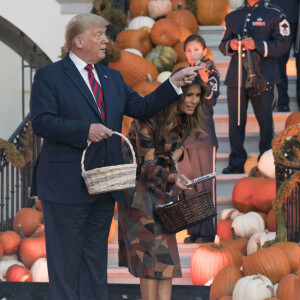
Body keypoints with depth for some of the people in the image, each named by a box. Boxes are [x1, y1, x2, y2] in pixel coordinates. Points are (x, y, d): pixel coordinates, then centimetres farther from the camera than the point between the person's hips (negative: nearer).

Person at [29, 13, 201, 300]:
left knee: (96, 255, 13)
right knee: (66, 257, -1)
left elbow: (142, 108, 11)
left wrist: (174, 83, 1)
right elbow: (41, 122, -14)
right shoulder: (49, 76, -4)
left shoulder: (113, 78, 16)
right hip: (66, 184, -7)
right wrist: (85, 130, -20)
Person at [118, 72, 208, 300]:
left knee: (166, 250, 1)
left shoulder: (187, 119, -5)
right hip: (140, 185, -7)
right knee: (152, 250, -12)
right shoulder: (149, 118, -26)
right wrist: (173, 178, -44)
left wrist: (177, 152, -6)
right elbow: (146, 166, -26)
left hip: (163, 188, 7)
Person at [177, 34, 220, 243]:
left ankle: (208, 230, -2)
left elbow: (212, 101, -15)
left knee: (205, 183, -6)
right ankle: (193, 230, 13)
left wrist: (205, 82, -31)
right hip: (183, 135, 5)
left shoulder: (211, 73, -1)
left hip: (203, 134, -5)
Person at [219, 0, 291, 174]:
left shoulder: (275, 14, 3)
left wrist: (257, 45, -18)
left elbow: (283, 44, -6)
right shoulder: (233, 17, 17)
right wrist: (230, 45, -6)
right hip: (236, 77, 4)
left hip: (262, 78, -4)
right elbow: (223, 45, 19)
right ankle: (237, 162, 10)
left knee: (265, 120, -1)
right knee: (236, 120, 3)